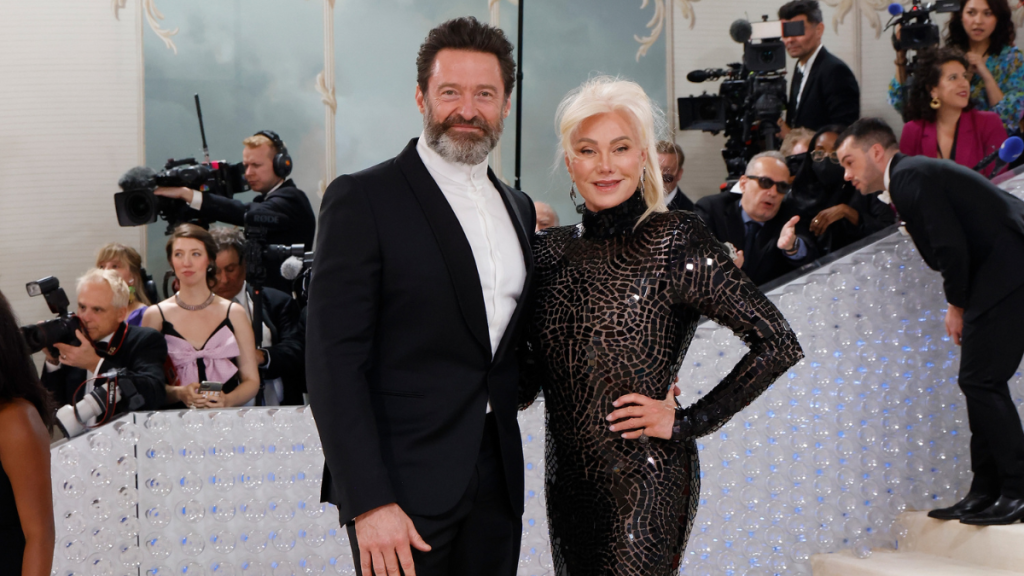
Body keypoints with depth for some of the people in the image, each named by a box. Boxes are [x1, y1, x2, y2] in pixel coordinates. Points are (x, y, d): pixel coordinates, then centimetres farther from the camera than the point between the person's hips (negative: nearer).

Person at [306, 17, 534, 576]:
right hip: (406, 488, -6)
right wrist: (369, 503, -20)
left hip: (496, 482, 6)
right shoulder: (362, 199, -8)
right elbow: (333, 361, -13)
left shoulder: (518, 208, 13)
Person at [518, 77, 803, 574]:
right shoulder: (550, 250, 6)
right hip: (567, 482, 5)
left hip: (645, 483, -5)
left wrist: (688, 421, -10)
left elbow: (778, 344, -11)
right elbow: (527, 382, 7)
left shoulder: (675, 240, -9)